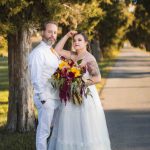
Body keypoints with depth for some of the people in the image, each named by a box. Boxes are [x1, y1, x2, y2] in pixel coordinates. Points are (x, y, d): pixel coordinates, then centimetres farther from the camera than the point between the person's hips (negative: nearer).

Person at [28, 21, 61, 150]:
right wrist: (43, 99, -18)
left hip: (58, 97, 9)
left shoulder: (53, 52, 15)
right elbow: (36, 79, -15)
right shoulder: (38, 52, -11)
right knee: (44, 132, -2)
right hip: (47, 99, -9)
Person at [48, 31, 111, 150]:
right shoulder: (74, 56, 10)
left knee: (85, 129, -1)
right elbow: (58, 50, 13)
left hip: (85, 96, -7)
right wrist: (67, 36, 8)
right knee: (73, 129, 8)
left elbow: (97, 78, -18)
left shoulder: (89, 58, -11)